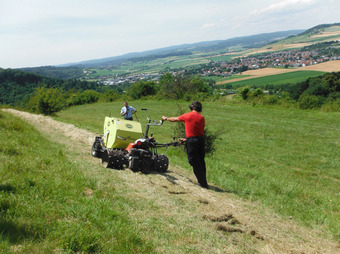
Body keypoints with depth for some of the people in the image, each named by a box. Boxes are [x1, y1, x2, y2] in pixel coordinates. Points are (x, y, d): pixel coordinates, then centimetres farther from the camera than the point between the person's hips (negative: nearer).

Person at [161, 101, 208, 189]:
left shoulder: (187, 116, -1)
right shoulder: (202, 118, 9)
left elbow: (174, 119, 15)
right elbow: (200, 131, 12)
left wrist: (165, 118, 35)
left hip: (192, 141, -5)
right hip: (201, 139, 5)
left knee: (195, 163, 2)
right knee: (201, 162, 16)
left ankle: (203, 184, 4)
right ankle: (204, 182, 24)